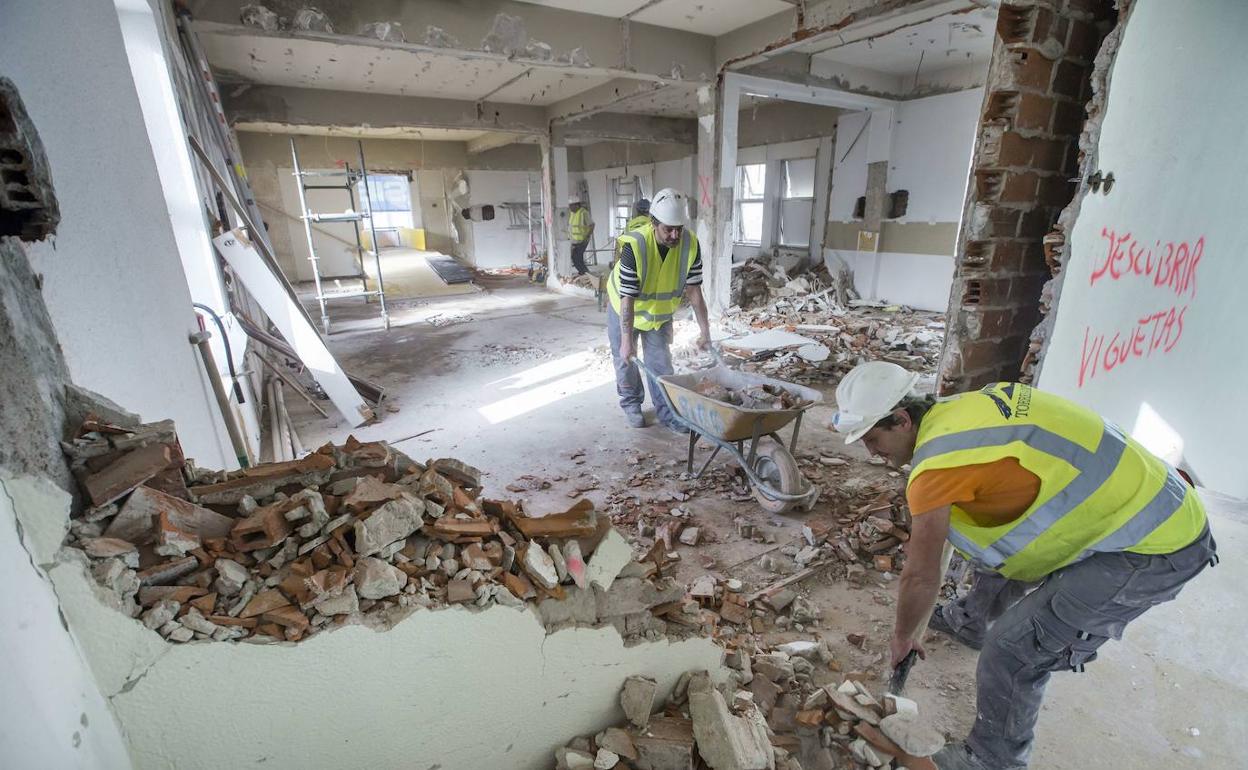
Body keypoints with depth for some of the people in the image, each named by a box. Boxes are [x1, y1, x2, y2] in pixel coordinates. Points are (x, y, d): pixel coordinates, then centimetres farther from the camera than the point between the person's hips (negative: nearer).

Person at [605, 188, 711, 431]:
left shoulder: (691, 244, -24)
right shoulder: (634, 246, -35)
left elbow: (694, 290, -17)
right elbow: (627, 298, -34)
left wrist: (705, 330, -19)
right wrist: (627, 340, -34)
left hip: (661, 310, 3)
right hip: (625, 307, -2)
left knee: (660, 361, 4)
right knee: (625, 358, 9)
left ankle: (666, 411, 17)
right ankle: (631, 403, 30)